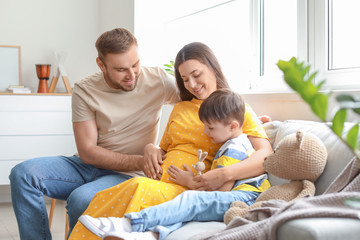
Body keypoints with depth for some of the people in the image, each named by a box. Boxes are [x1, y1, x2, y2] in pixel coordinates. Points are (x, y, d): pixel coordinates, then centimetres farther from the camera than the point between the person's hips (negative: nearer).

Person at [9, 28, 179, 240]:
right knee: (23, 174, -18)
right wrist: (139, 161, -21)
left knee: (81, 199, -33)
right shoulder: (85, 91, -5)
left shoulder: (158, 81, -7)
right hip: (89, 166, 3)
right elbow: (87, 152, -9)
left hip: (128, 175, -3)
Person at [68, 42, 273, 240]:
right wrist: (152, 149, 7)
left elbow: (266, 156, -8)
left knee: (139, 188, -36)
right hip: (159, 182, 5)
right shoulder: (180, 109, 27)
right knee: (102, 200, -27)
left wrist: (224, 174, -24)